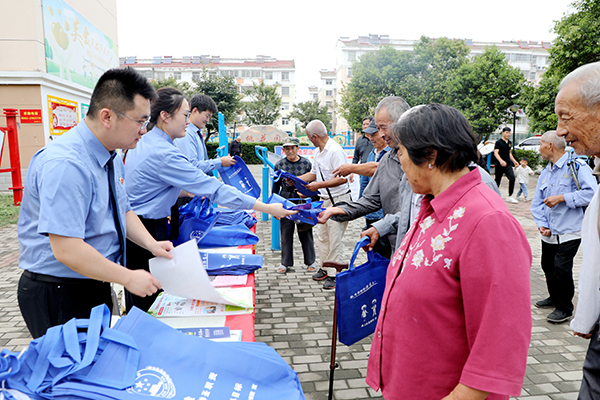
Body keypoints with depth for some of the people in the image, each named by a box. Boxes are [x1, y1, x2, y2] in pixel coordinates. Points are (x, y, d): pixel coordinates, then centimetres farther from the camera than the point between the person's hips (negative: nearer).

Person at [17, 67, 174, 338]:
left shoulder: (111, 158, 3)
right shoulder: (65, 164, -27)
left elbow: (123, 210, 14)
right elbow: (66, 249, -31)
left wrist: (151, 244, -4)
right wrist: (129, 278, -22)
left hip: (96, 286, 9)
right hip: (58, 296, -8)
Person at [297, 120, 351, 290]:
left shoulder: (335, 151, -19)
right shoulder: (317, 151, 11)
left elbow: (343, 178, -24)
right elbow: (314, 174, 23)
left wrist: (319, 185, -24)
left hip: (338, 200, -9)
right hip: (324, 199, 9)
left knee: (335, 238, -4)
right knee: (322, 235, 14)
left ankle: (334, 274, 6)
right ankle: (325, 268, 28)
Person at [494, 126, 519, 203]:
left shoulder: (509, 142, 13)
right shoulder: (498, 142, -8)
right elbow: (496, 153, -19)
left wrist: (514, 161, 22)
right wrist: (501, 161, -34)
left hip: (508, 164, 6)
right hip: (499, 165, -6)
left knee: (512, 178, -7)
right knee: (498, 180, 3)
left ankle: (510, 196, 0)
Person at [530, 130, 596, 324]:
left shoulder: (576, 166, -9)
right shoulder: (545, 173, 14)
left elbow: (591, 193, -21)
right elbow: (537, 202, 13)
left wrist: (562, 198, -20)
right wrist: (541, 224, -1)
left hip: (569, 231, -7)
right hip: (549, 233, 7)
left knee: (561, 268, -9)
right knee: (548, 266, 15)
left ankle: (565, 308, 10)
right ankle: (555, 297, 37)